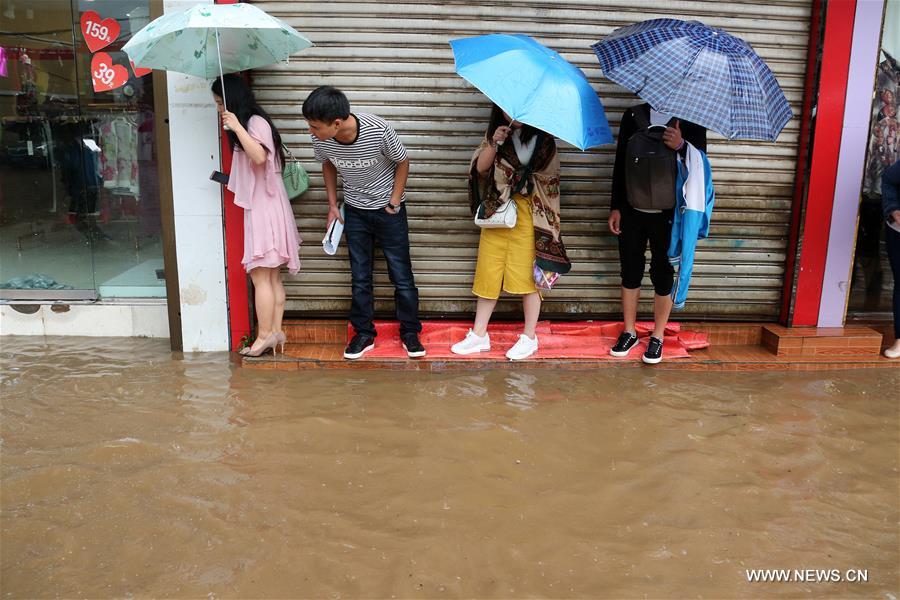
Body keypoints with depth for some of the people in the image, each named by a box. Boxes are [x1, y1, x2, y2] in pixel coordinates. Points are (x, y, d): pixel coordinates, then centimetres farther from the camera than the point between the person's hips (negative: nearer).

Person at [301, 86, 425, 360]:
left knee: (401, 274, 2)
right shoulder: (321, 139, -18)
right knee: (360, 277, 9)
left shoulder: (379, 131, -30)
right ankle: (364, 334, 22)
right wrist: (332, 205, 4)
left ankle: (410, 332, 18)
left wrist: (394, 202, -10)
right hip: (354, 211, 3)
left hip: (388, 209, -3)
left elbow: (402, 162, -10)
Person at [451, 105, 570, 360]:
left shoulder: (540, 136, -1)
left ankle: (529, 338, 15)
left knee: (527, 274, 0)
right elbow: (480, 167, -1)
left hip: (528, 212, -3)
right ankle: (479, 335, 18)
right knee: (488, 273, 7)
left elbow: (549, 173, -8)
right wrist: (495, 143, -14)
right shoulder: (495, 133, 9)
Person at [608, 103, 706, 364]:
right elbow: (620, 163, 8)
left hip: (668, 214, -2)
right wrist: (615, 207, 4)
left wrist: (681, 146, -25)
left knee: (663, 275, 5)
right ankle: (629, 332, 24)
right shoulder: (633, 115, 6)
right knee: (630, 272, 9)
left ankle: (657, 337, 20)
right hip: (632, 211, 2)